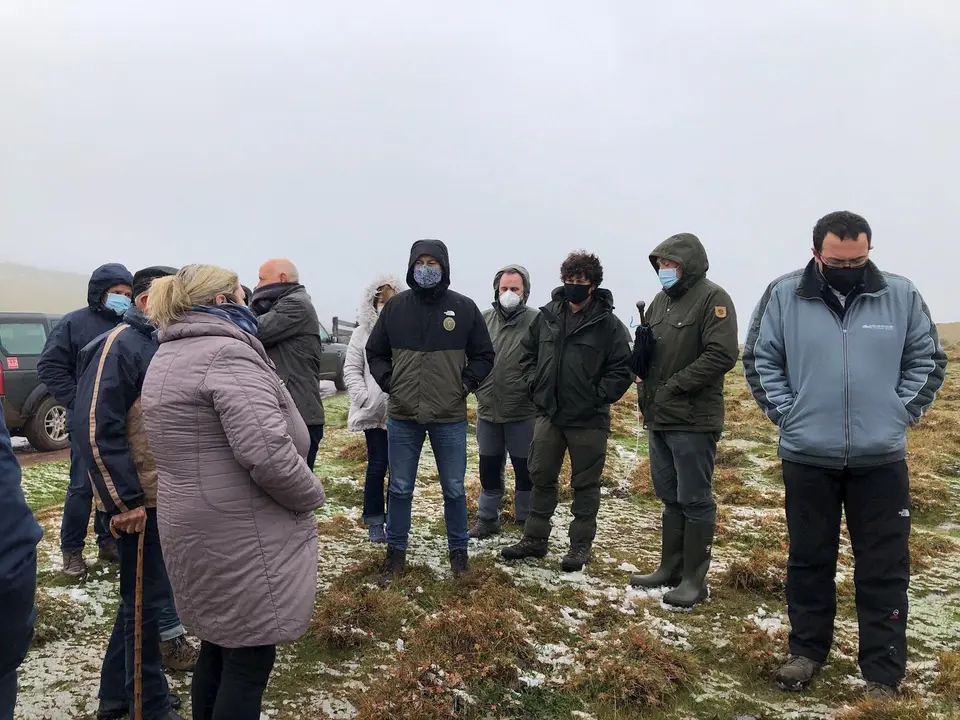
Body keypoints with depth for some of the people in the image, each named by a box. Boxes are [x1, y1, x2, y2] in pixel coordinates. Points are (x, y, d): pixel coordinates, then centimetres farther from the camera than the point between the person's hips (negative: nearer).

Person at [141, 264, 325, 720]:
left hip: (197, 532, 10)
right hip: (242, 538, -10)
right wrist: (312, 496, -12)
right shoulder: (227, 353, -19)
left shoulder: (167, 358, 14)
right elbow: (268, 453, -28)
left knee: (218, 645, 22)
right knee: (249, 658, 2)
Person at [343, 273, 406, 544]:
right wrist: (363, 396, -8)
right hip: (374, 411, 0)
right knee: (377, 466, 5)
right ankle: (374, 521, 17)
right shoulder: (362, 333, 3)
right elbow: (351, 369, 5)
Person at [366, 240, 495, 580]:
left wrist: (465, 384, -6)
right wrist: (388, 382, -2)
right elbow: (375, 353, 11)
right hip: (402, 417, 1)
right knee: (400, 488, 11)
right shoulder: (395, 307, 1)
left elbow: (484, 356, 6)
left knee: (454, 490, 10)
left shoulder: (464, 308, -2)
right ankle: (396, 551, 26)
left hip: (450, 418, -1)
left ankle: (458, 550, 27)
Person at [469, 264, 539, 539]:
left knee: (525, 469, 10)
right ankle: (487, 518, 31)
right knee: (489, 468, 16)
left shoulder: (536, 321, -11)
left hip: (523, 412, -4)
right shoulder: (484, 319, 2)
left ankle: (527, 522, 26)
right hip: (487, 409, 4)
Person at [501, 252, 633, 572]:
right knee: (541, 478, 12)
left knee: (585, 484, 7)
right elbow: (528, 352, 15)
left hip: (589, 420, -4)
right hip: (549, 414, 4)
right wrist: (536, 385, 4)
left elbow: (622, 370, -7)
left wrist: (598, 397, -13)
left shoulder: (608, 323, -8)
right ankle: (535, 539, 25)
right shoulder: (547, 315, 4)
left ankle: (581, 545, 20)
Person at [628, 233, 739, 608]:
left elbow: (723, 354, -19)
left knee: (695, 500, 0)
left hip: (694, 420, -8)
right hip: (659, 418, 8)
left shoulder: (712, 298, -9)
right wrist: (647, 396, 3)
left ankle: (693, 578, 9)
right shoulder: (660, 301, 15)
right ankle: (670, 568, 26)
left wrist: (675, 386, -18)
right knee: (669, 497, 15)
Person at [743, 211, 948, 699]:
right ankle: (807, 650, 30)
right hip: (807, 456, 0)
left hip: (881, 458, 1)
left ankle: (883, 675, 18)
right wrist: (786, 414, -4)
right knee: (809, 560, 13)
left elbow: (928, 359, 8)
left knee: (884, 569, 6)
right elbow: (759, 360, 3)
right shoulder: (784, 296, -3)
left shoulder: (901, 296, 0)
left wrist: (901, 413, -1)